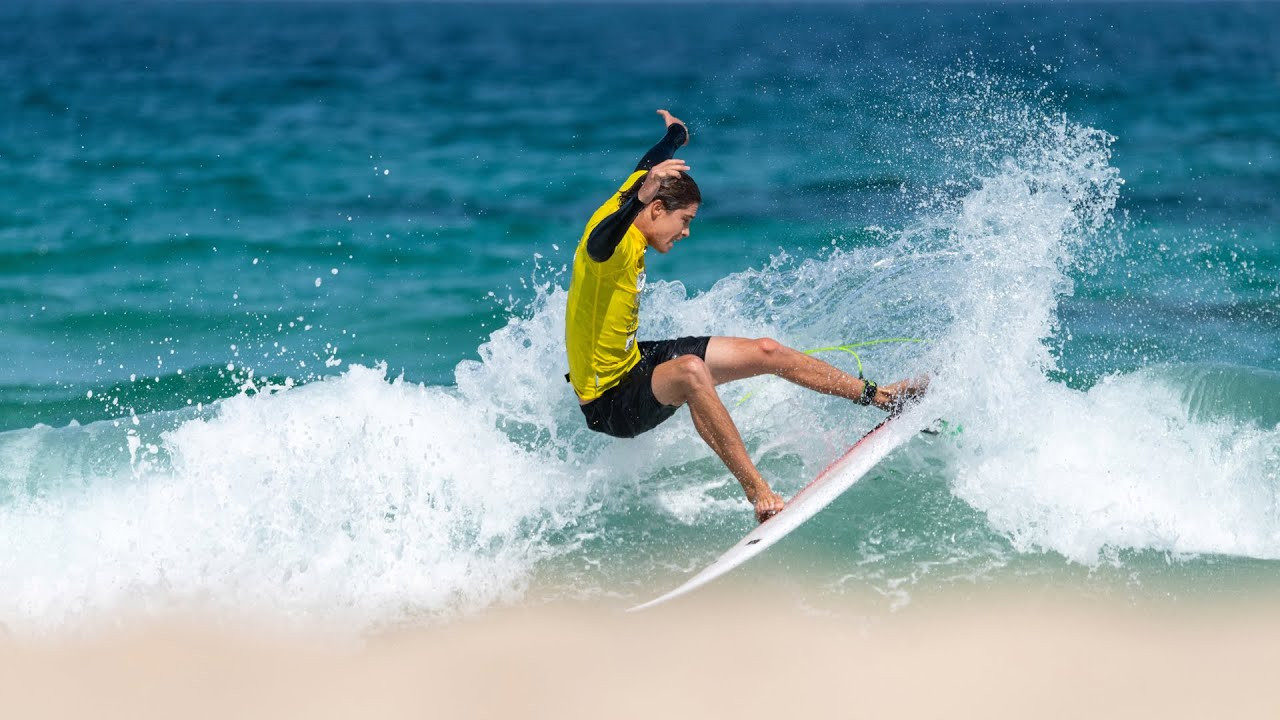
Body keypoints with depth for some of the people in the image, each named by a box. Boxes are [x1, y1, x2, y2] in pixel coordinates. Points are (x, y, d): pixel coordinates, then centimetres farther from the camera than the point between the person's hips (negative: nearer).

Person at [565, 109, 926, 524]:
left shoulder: (625, 202, 0)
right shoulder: (617, 244, -27)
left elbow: (645, 170, 24)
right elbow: (598, 245, -54)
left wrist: (674, 136, 45)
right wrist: (639, 198, -71)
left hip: (637, 361, 11)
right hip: (609, 402, -11)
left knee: (766, 352, 11)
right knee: (689, 370, -41)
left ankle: (879, 397, 28)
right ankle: (759, 495, -45)